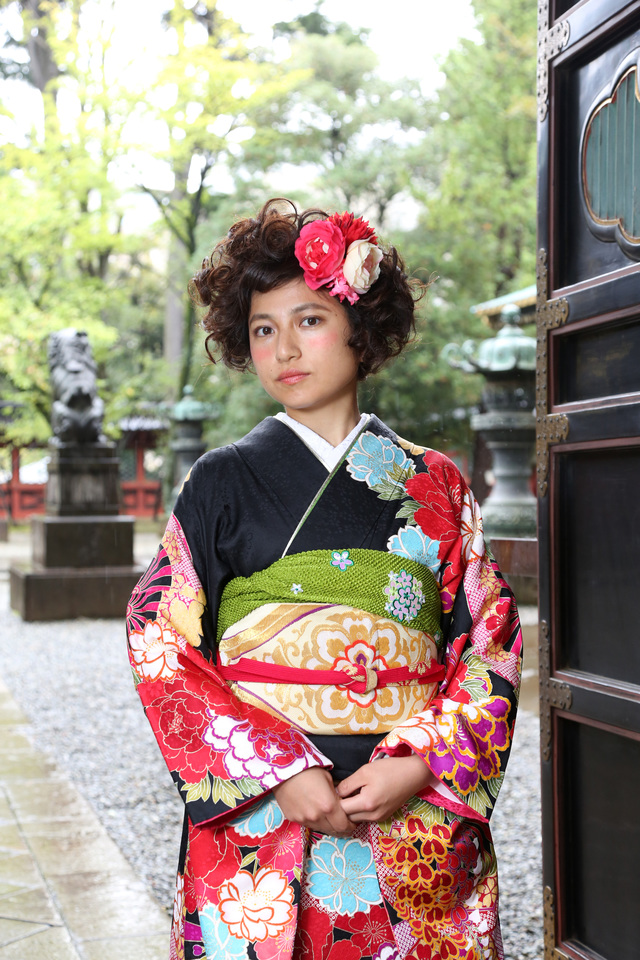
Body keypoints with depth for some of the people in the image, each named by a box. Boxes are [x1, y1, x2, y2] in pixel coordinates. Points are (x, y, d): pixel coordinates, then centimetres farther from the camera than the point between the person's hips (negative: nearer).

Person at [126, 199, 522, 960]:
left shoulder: (435, 486, 5)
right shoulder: (224, 481, 1)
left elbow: (492, 640, 3)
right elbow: (161, 643, -3)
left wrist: (419, 765, -12)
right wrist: (280, 772, -13)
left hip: (421, 826, 2)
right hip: (257, 816, -1)